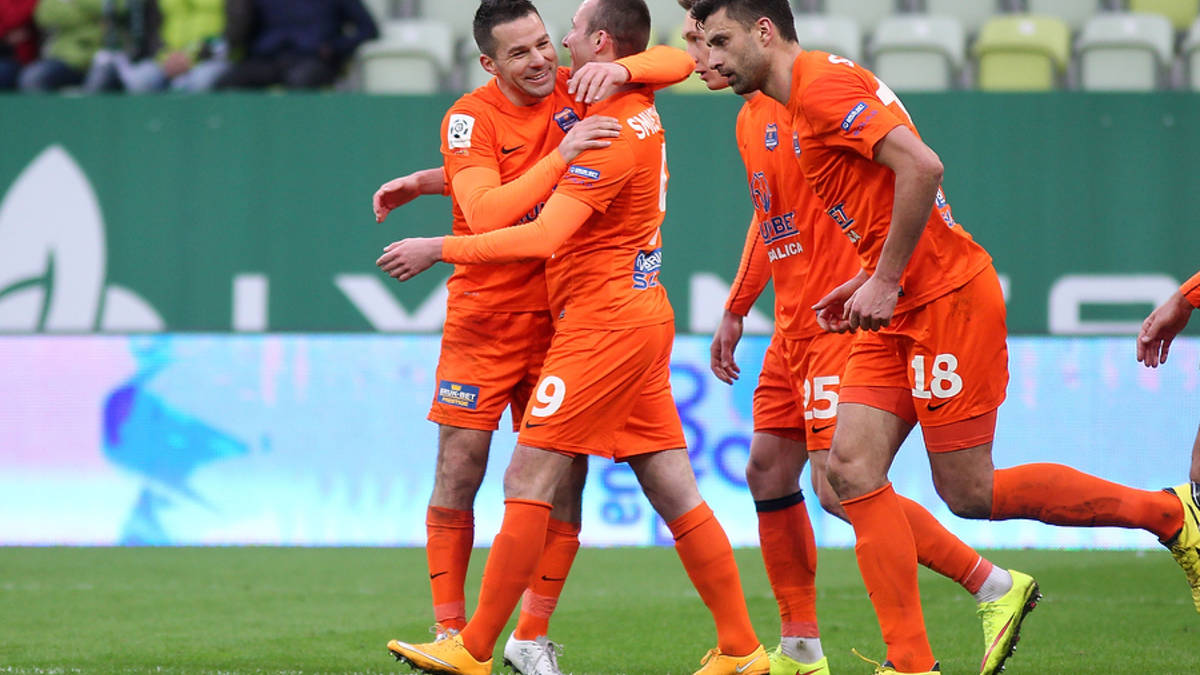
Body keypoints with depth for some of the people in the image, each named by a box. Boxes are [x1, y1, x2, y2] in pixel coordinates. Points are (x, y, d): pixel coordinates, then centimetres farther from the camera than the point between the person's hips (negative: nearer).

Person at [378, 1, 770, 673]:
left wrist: (438, 250, -21)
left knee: (528, 481, -7)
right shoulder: (640, 110, 13)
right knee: (674, 492, 8)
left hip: (603, 325, -10)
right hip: (641, 315, 10)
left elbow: (543, 237, -26)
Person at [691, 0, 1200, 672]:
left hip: (947, 300, -10)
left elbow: (922, 166, -26)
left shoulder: (823, 84, -14)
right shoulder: (811, 96, 18)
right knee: (851, 469, -2)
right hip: (903, 312, 10)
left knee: (969, 493, -4)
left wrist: (883, 282, -21)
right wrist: (866, 281, 13)